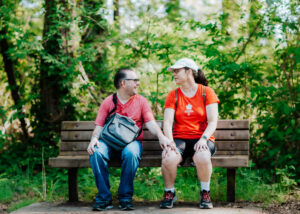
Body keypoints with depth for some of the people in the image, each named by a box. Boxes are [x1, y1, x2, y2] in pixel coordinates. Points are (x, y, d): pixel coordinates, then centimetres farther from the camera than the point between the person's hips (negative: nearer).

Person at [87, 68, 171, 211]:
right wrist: (94, 138, -16)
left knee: (131, 153, -37)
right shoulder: (108, 102, 11)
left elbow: (151, 123, 2)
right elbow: (99, 126, 6)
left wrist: (161, 136, -18)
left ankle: (125, 198, -23)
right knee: (96, 152, -32)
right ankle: (104, 198, -24)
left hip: (132, 141, 0)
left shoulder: (141, 101, 12)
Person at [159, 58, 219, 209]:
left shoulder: (206, 92, 5)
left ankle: (205, 193, -11)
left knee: (202, 157, -37)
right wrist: (170, 142, -20)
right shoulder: (173, 95, 10)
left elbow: (213, 121, -3)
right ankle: (169, 193, -6)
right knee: (168, 158, -33)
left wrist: (203, 139, -21)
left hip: (201, 139, -1)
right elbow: (167, 122, -1)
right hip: (180, 138, 2)